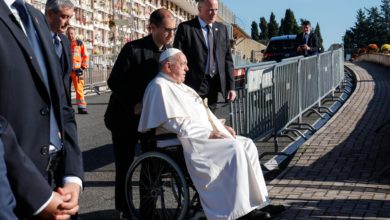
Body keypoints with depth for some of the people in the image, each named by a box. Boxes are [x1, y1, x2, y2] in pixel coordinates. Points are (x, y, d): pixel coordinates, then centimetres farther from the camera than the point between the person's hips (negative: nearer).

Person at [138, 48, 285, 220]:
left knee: (247, 145, -4)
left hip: (205, 135, 10)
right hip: (190, 142, -10)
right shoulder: (160, 87, -10)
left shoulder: (178, 85, 21)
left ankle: (258, 201, -3)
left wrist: (220, 126, 8)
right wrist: (209, 133, -18)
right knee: (234, 149, -26)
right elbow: (178, 124, -19)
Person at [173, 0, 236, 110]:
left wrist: (231, 87, 6)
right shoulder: (185, 28, -1)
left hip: (217, 85, 4)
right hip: (195, 85, -4)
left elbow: (227, 59, 13)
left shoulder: (222, 28, 13)